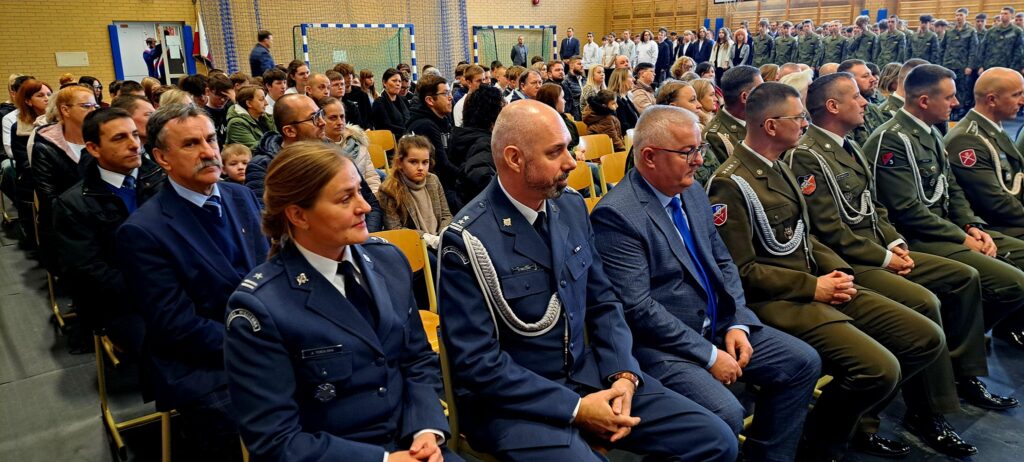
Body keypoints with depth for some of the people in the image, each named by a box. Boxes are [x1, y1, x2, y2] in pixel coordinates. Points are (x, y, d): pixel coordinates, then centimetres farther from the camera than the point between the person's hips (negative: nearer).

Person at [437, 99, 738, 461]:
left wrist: (623, 374, -7)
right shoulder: (468, 240, -17)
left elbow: (603, 302, 10)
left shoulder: (571, 207, 3)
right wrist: (575, 409, -18)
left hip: (589, 375, 6)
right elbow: (478, 363, -17)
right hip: (512, 402, -6)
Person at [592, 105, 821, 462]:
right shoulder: (616, 214, -20)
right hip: (661, 343, -8)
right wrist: (709, 355, -18)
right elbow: (638, 308, -23)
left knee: (803, 363, 5)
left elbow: (723, 263, 14)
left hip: (717, 326, 9)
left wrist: (737, 324, -1)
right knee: (725, 412, -27)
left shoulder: (693, 193, 7)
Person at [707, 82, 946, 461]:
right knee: (880, 368, -24)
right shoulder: (731, 185, -15)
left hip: (818, 285, 10)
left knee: (927, 339, 3)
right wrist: (813, 287, -14)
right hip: (778, 300, -9)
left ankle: (854, 410, 18)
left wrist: (838, 270, 3)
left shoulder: (779, 169, 15)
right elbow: (742, 271, -18)